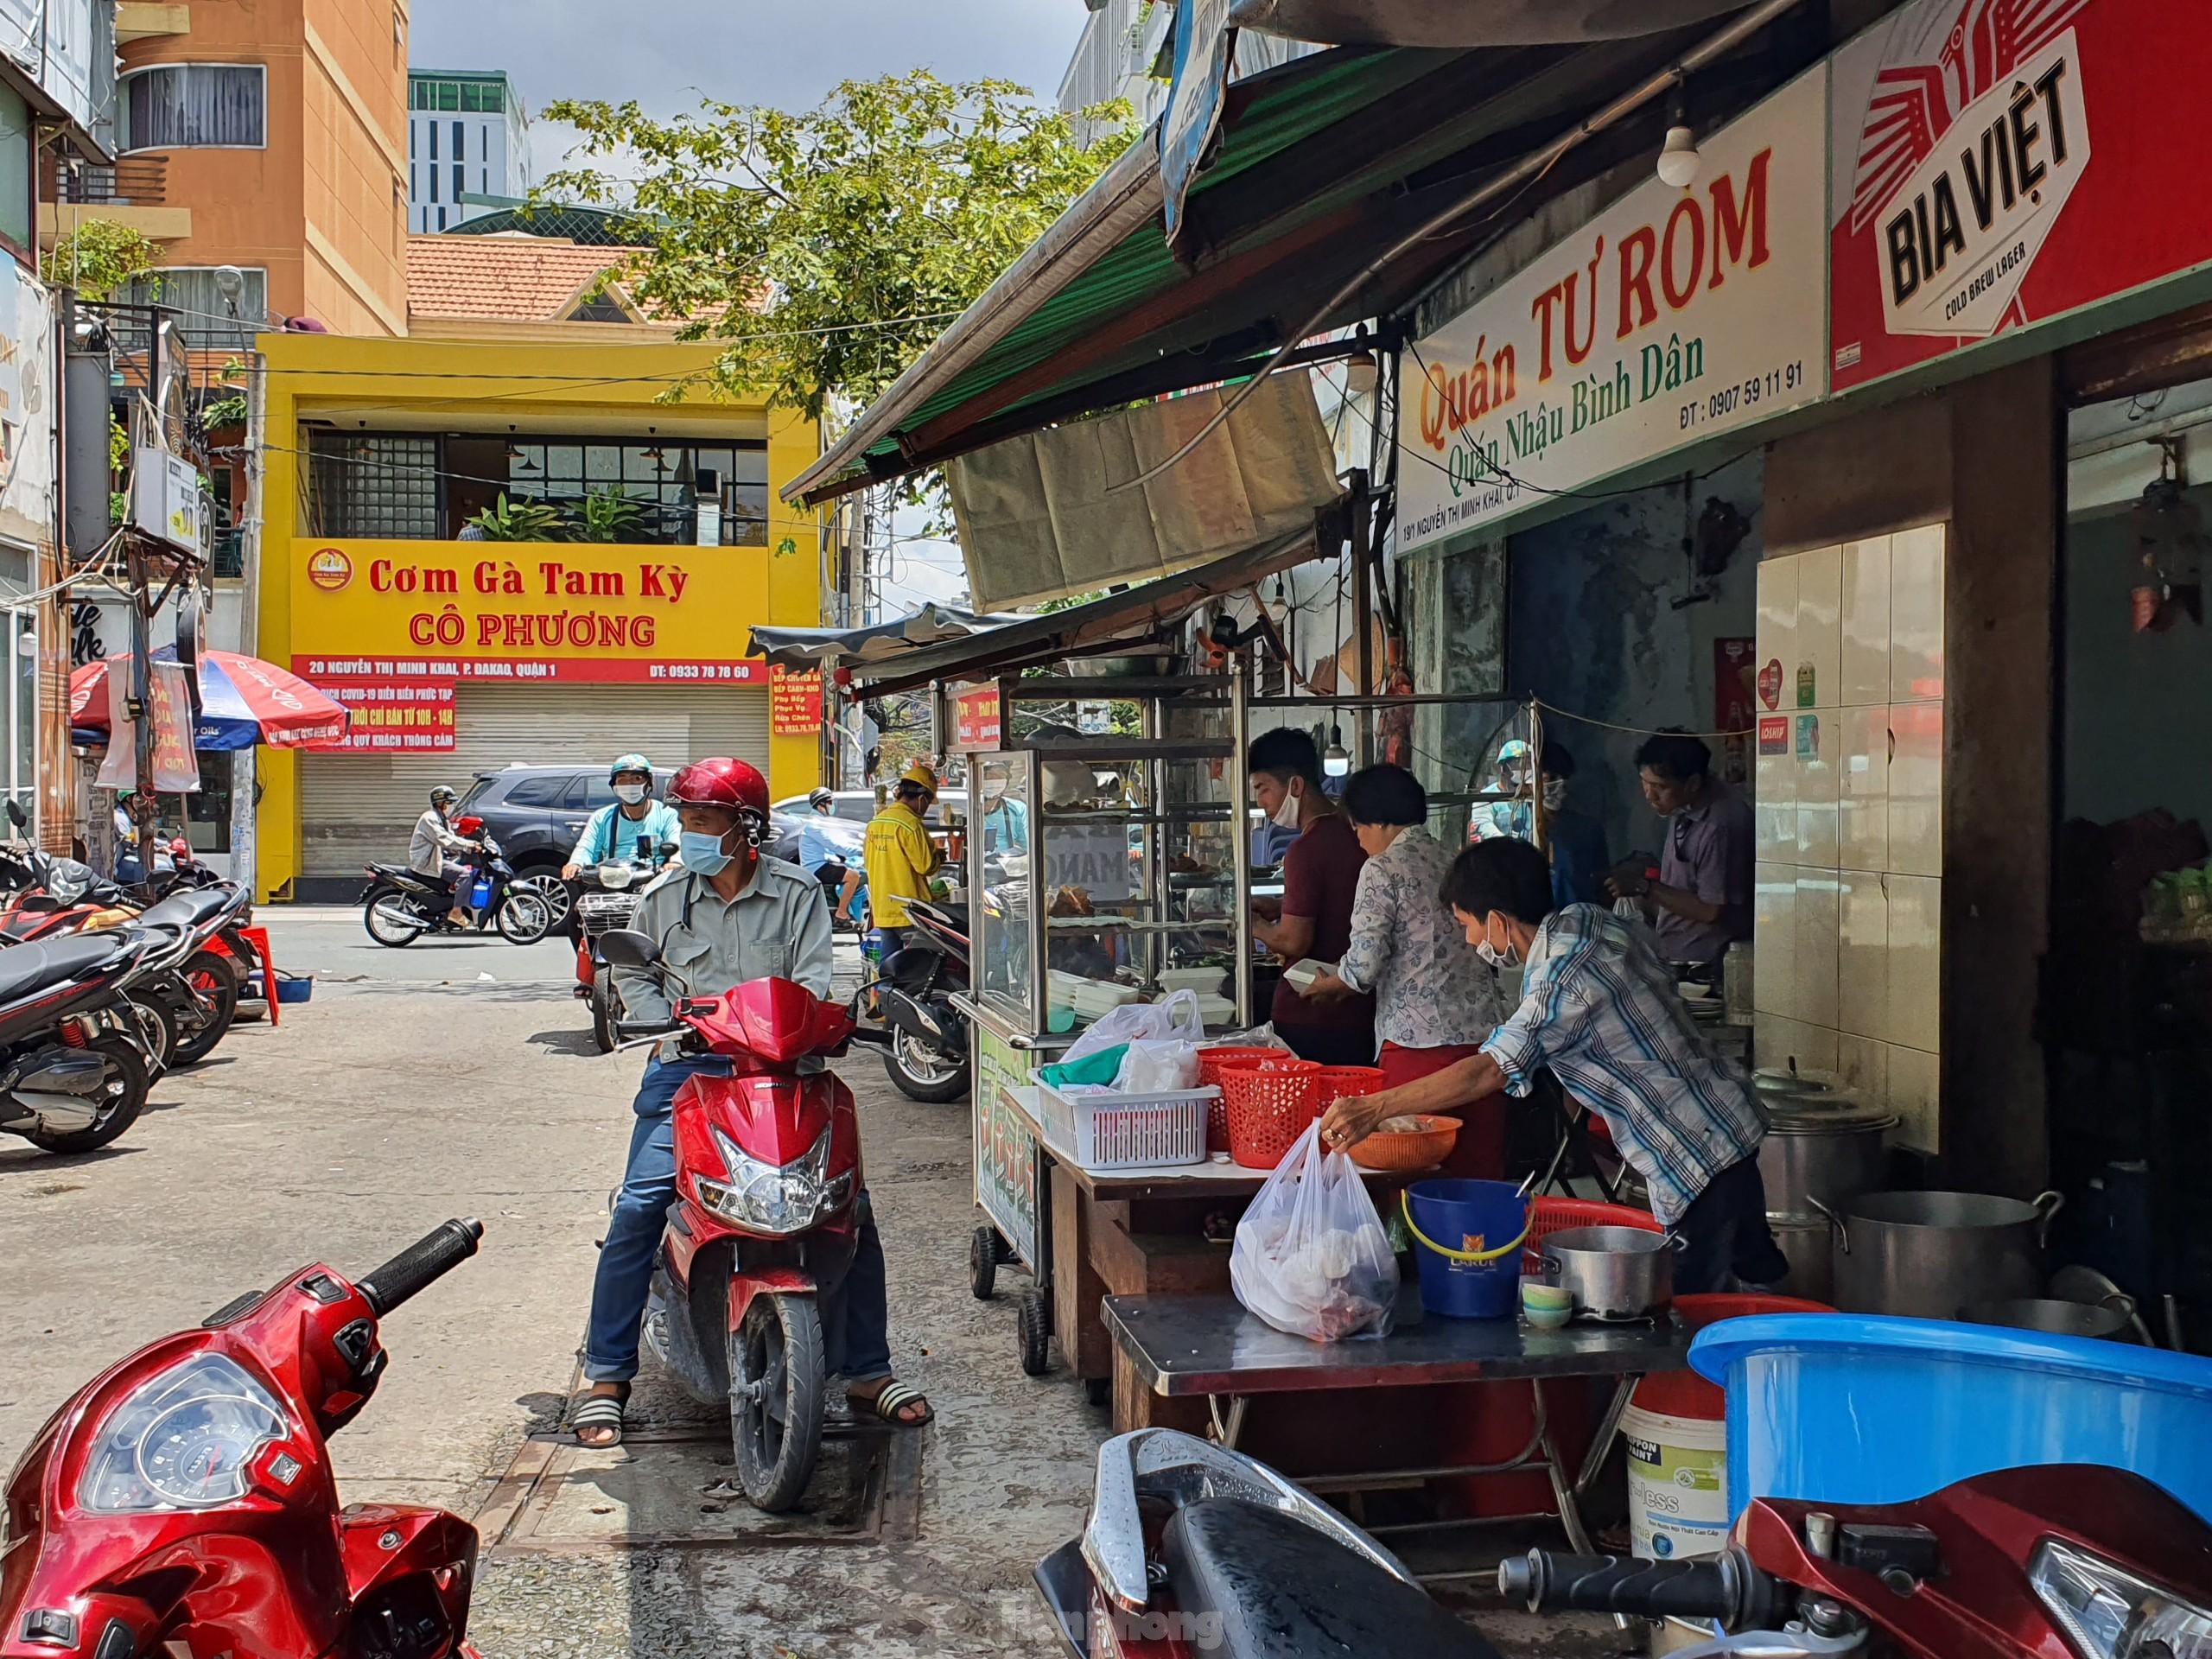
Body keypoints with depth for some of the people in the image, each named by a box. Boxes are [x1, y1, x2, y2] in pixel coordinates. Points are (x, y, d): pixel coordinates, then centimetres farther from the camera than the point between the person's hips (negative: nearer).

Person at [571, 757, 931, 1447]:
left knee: (850, 1206, -7)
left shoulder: (796, 892, 2)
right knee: (639, 1205, -16)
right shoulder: (664, 895, 7)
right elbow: (633, 972, 16)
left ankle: (867, 1371, 8)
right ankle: (607, 1374, -1)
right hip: (689, 1067, 0)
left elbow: (813, 978, -3)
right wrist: (671, 1028, -2)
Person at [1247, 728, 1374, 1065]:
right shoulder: (1356, 837, 8)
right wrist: (1280, 910, 17)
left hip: (1310, 1017, -8)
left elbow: (1294, 942, -20)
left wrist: (1256, 926, -1)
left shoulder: (1305, 850, -18)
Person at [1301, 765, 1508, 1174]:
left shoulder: (1383, 870, -5)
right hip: (1483, 1034, 7)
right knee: (1478, 1173, 8)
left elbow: (1364, 964, -12)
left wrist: (1327, 984, 10)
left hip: (1419, 1040, -6)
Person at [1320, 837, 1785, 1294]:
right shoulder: (1591, 919, 1)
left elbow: (1488, 1072, -31)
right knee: (1755, 1266, 22)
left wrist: (1375, 1108, -30)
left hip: (1697, 1160, -9)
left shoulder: (1563, 981, -25)